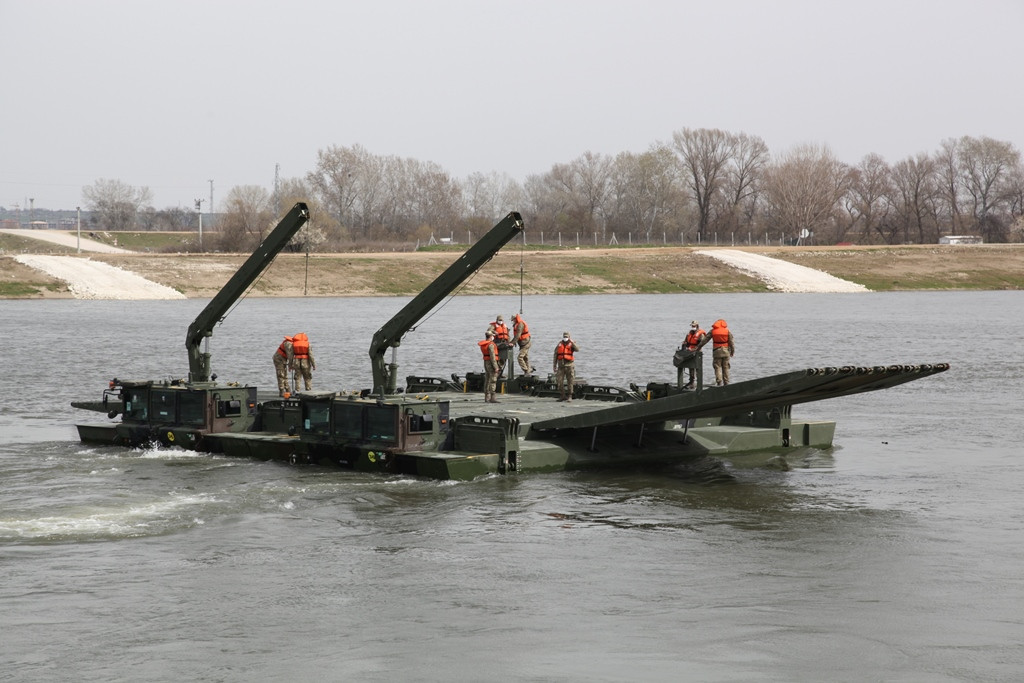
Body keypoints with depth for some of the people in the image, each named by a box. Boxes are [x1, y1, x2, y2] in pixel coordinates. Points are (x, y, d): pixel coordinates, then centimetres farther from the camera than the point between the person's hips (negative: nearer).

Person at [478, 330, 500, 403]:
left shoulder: (483, 344, 10)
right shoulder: (491, 344, -19)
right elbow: (492, 356, -23)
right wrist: (495, 367, -21)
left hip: (486, 363, 9)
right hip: (491, 363, -9)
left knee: (487, 381, 11)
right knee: (493, 381, -8)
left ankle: (487, 398, 12)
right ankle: (492, 398, -11)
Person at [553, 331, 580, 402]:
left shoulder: (571, 344, 1)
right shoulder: (559, 345, 9)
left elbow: (577, 349, -20)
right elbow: (555, 355, 12)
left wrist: (572, 342, -26)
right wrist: (554, 366, 9)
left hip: (569, 365, -2)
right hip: (561, 365, 2)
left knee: (570, 382, 1)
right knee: (559, 381, -2)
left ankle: (569, 396, 8)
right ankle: (562, 396, 10)